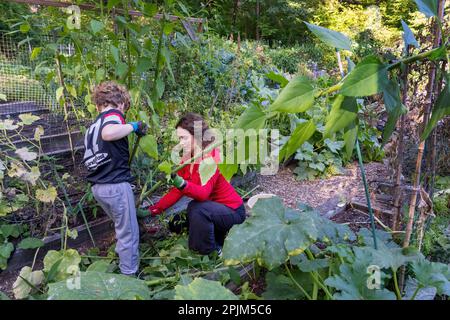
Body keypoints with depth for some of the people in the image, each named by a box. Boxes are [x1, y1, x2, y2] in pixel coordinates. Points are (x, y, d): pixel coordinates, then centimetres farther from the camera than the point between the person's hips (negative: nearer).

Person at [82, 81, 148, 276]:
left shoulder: (92, 126, 19)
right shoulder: (114, 114, -5)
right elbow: (108, 133, -30)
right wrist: (134, 126, -17)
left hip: (98, 187, 8)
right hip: (116, 185, -8)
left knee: (122, 228, 27)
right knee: (129, 234, 5)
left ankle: (121, 255, 40)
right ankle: (129, 276, 15)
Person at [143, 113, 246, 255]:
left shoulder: (212, 157, -24)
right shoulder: (187, 159, 0)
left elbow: (203, 193, -37)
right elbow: (177, 192, -2)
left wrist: (182, 183, -54)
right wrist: (153, 210, -9)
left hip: (232, 211, -8)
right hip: (213, 208, 8)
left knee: (197, 208, -33)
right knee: (176, 222, 8)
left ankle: (211, 253, -9)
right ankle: (217, 236, 20)